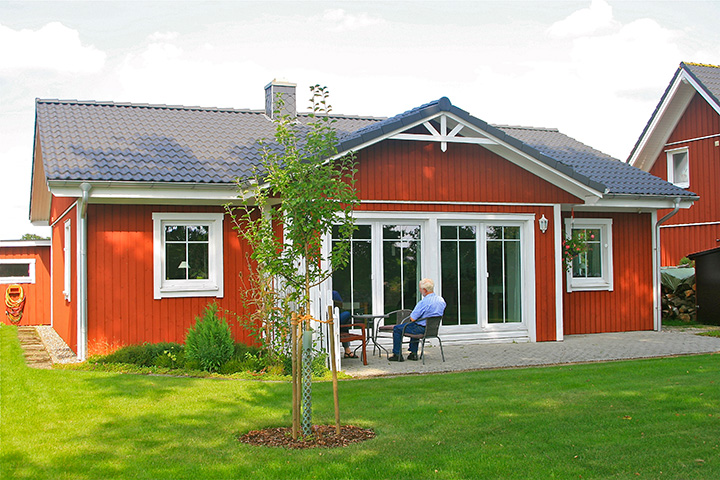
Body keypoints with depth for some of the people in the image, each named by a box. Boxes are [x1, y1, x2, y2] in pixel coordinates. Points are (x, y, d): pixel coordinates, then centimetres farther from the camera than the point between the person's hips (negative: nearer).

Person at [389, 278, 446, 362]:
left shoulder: (424, 302, -26)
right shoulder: (441, 300, 0)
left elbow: (412, 319, -22)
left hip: (422, 329, -8)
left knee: (397, 329, 9)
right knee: (415, 327, 39)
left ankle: (397, 354, 13)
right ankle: (413, 353, 37)